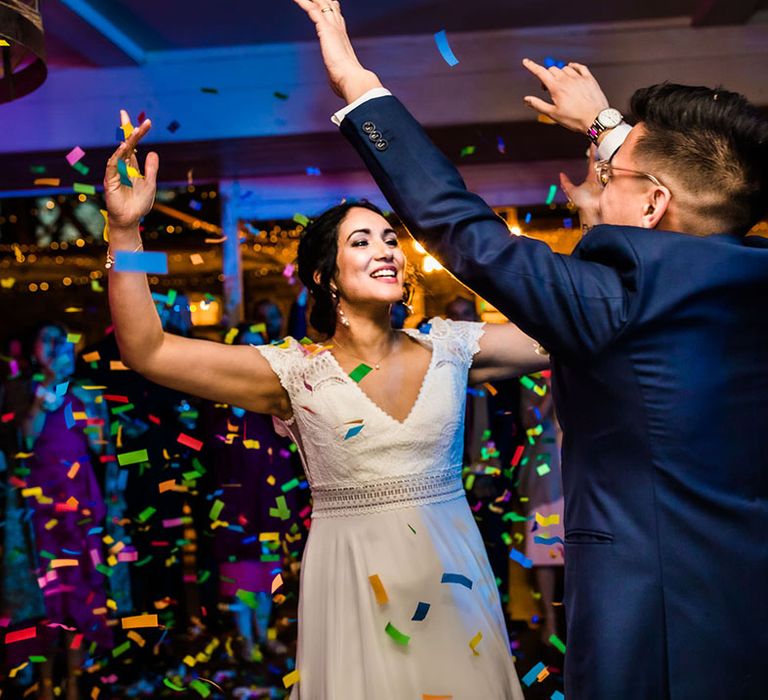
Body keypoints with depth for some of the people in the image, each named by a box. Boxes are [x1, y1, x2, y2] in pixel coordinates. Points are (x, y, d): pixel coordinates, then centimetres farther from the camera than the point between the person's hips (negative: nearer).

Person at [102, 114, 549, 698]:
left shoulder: (449, 348, 2)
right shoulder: (296, 372, -6)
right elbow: (147, 351, -11)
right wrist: (125, 230, -19)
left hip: (453, 577, 3)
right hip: (353, 581, -2)